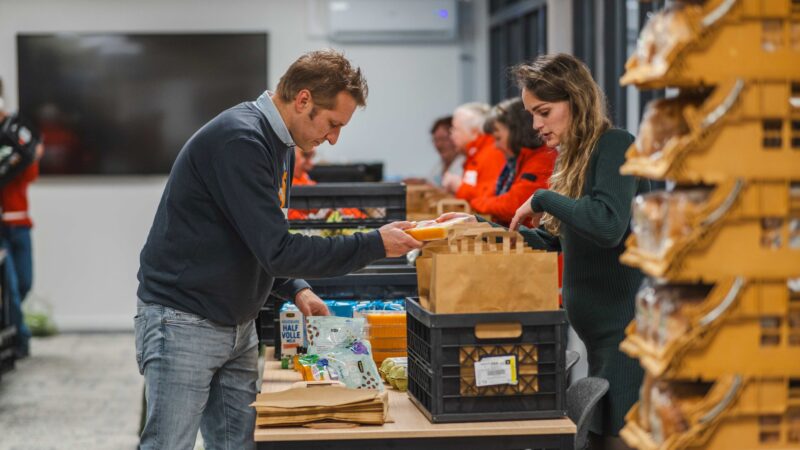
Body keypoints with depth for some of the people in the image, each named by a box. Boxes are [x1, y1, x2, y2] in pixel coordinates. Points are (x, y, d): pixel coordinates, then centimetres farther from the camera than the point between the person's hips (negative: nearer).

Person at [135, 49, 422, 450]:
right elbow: (276, 250, -24)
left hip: (238, 326, 9)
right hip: (184, 323, -9)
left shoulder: (279, 144, 10)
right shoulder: (239, 140, -21)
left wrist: (294, 289, 5)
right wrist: (375, 245, -19)